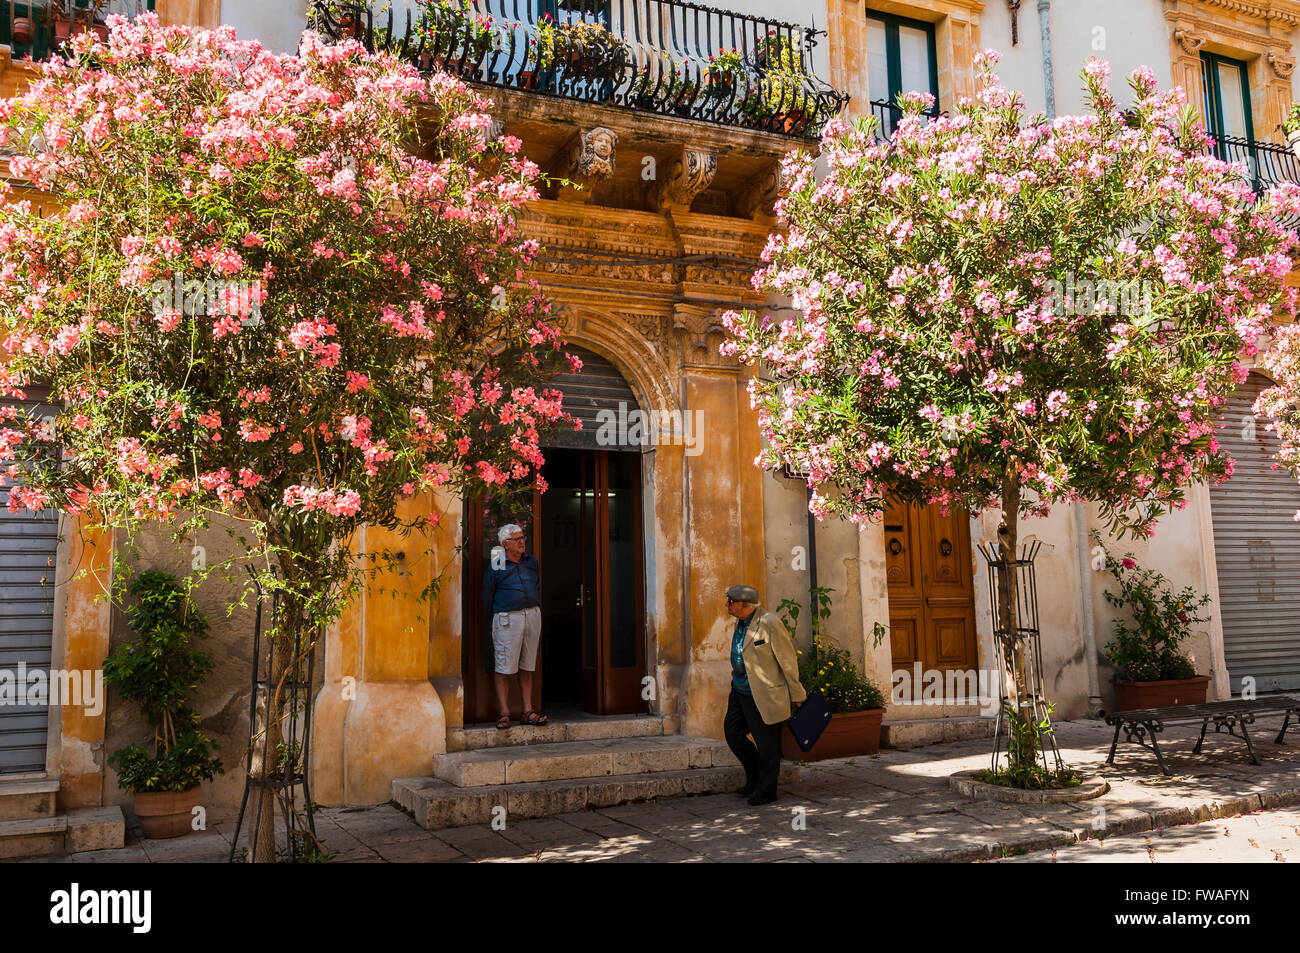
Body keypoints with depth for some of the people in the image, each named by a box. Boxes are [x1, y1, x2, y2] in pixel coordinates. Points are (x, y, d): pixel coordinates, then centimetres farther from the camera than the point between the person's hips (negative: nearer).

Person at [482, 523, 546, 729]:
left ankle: (528, 712, 12)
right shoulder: (496, 565, -3)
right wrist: (499, 616, 7)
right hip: (508, 618, -5)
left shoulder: (532, 561, 12)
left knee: (527, 667, 8)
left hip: (532, 616, 5)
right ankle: (505, 714, 1)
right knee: (504, 668, -4)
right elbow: (487, 597, 3)